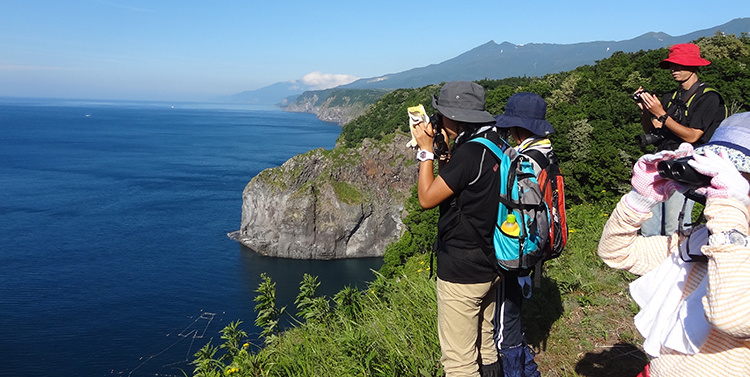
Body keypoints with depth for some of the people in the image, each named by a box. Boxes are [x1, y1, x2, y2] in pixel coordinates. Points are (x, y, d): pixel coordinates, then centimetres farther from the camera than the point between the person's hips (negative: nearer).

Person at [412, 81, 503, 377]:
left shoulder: (470, 153, -24)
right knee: (486, 347, 25)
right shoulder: (495, 143, 5)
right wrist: (444, 152, 6)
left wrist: (426, 150, -10)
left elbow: (426, 198, -17)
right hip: (491, 265, 10)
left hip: (462, 273, -10)